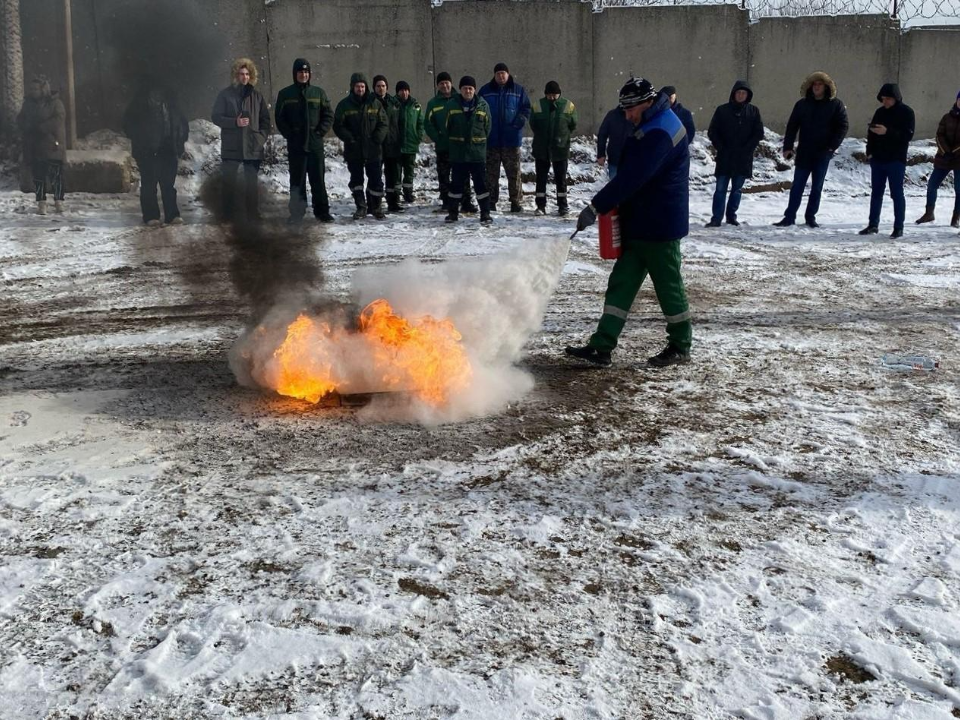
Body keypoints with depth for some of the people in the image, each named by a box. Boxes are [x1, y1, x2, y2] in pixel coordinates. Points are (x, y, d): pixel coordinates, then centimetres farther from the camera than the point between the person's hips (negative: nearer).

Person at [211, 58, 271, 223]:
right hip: (230, 147, -1)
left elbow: (266, 119, 13)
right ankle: (229, 215, 7)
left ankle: (254, 215, 8)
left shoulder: (257, 96, 9)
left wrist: (262, 137, -2)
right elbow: (216, 117, 0)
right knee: (229, 181, 2)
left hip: (253, 147, 1)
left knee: (252, 182, 3)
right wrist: (235, 122, -14)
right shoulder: (225, 94, 4)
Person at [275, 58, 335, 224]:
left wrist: (320, 132, -2)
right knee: (297, 180, 3)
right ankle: (297, 213, 8)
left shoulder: (318, 93, 7)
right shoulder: (285, 94, 5)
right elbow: (280, 118, 5)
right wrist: (289, 134, -4)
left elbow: (329, 115, 8)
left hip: (315, 144, 0)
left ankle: (322, 211, 7)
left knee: (318, 179, 1)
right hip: (295, 145, 0)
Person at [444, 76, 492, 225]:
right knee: (457, 183, 7)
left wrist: (480, 142, 8)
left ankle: (485, 213, 5)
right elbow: (447, 126, 8)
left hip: (478, 152, 0)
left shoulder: (483, 105, 1)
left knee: (481, 183, 0)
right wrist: (453, 143, 9)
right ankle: (452, 212, 17)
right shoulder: (451, 105, 0)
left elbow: (487, 126, 8)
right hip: (457, 153, 0)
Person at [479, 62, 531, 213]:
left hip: (511, 139, -1)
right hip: (491, 139, 1)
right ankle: (491, 202, 12)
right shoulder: (486, 90, 7)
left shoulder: (518, 90, 5)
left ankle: (516, 202, 7)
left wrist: (520, 120, -12)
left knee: (514, 172, 0)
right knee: (491, 173, 5)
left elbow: (526, 108, 7)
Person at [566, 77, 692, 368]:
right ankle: (601, 347, 6)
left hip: (660, 226, -10)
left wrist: (596, 207, -24)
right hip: (640, 225, 10)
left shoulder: (660, 133, -21)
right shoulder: (652, 126, 14)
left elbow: (631, 177, -27)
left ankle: (680, 347, 20)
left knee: (668, 285, 4)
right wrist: (604, 205, 10)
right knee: (621, 283, 6)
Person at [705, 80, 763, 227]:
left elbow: (759, 133, 3)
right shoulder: (722, 110, 1)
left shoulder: (753, 111, 4)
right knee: (721, 188, -4)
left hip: (743, 159, 1)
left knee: (737, 189, 9)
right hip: (725, 158, -1)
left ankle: (731, 215, 18)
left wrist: (747, 149, -6)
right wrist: (721, 148, -7)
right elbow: (712, 132, 2)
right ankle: (716, 218, -4)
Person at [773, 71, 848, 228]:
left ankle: (811, 217, 14)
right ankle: (789, 217, 5)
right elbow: (792, 126, 4)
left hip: (823, 153, -1)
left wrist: (832, 146, -11)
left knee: (817, 187, 6)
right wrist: (788, 147, -6)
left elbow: (843, 127, -1)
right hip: (804, 153, 1)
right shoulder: (802, 104, 5)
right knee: (797, 186, 1)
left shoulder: (835, 105, 0)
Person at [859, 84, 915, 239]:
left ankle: (899, 227, 2)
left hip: (896, 160, -5)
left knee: (897, 194, -2)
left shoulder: (906, 112, -5)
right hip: (877, 159, 5)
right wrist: (870, 152, 2)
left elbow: (908, 135, -14)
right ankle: (873, 225, 16)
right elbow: (871, 132, 15)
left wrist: (887, 132, -25)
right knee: (876, 192, 9)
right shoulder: (880, 111, 10)